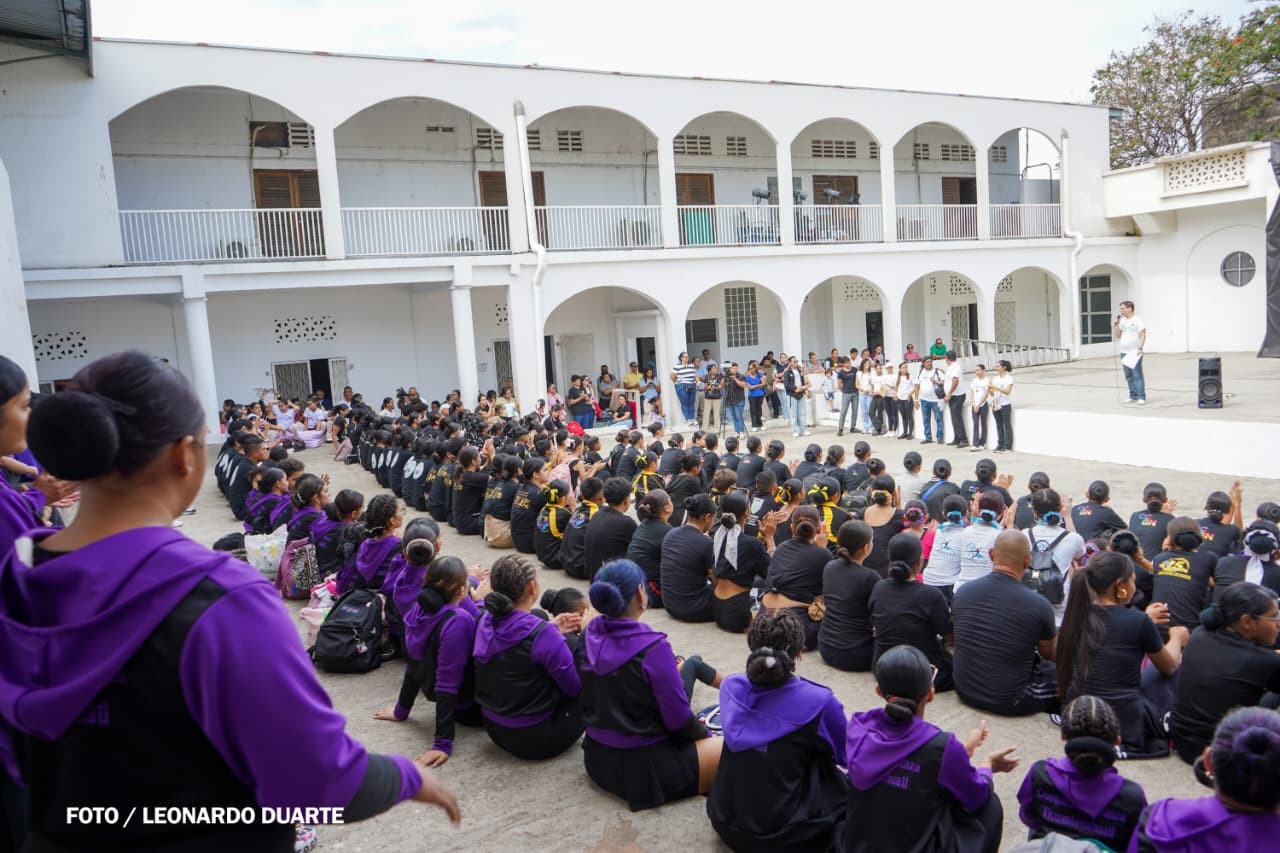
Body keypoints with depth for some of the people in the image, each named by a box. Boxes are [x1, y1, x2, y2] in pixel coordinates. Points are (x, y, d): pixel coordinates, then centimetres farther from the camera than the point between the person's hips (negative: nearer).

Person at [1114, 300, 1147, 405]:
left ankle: (1141, 397, -10)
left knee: (1137, 375, -10)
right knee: (1128, 376, 9)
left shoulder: (1137, 320, -4)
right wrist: (1117, 325, 2)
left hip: (1135, 352, -7)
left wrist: (1140, 348, -18)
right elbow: (1118, 336, 15)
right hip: (1124, 352, 7)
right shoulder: (1122, 320, 14)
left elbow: (1143, 334, -9)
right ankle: (1133, 396, 15)